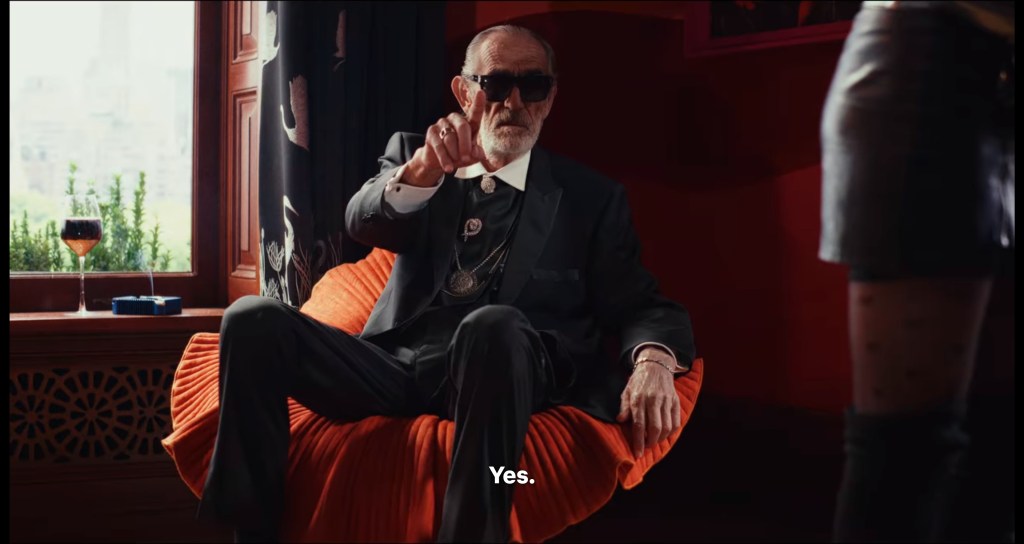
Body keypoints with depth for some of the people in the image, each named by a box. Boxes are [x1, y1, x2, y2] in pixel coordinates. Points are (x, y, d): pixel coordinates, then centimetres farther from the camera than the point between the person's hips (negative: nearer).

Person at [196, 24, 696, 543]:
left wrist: (652, 361, -18)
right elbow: (363, 223, -1)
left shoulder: (590, 197, 15)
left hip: (501, 367, -2)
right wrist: (423, 168, -24)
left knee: (493, 325, -37)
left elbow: (638, 306, 7)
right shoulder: (411, 151, 19)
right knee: (253, 320, -21)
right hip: (396, 364, 3)